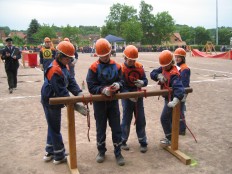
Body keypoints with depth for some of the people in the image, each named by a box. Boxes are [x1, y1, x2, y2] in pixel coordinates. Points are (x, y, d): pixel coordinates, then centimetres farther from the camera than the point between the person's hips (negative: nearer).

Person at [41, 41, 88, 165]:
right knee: (55, 129, 4)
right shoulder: (55, 71, -27)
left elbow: (71, 81, -3)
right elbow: (62, 93, -29)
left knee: (53, 128, 19)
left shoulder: (62, 67, 3)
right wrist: (76, 106, -29)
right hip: (51, 103, -9)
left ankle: (50, 153, 34)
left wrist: (79, 93, -19)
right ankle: (59, 157, 19)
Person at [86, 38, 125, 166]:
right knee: (100, 128, 12)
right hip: (99, 102, -2)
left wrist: (118, 85, -19)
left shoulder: (116, 66, 1)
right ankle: (101, 151, 30)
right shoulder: (94, 68, -9)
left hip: (113, 101, 2)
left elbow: (121, 81, 4)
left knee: (116, 128, 6)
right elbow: (91, 87, -14)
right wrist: (103, 90, -29)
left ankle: (118, 153, 20)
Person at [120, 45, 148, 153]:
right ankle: (122, 141, 25)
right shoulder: (121, 69, -13)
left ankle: (143, 142, 21)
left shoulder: (139, 67, -1)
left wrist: (142, 82, -22)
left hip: (138, 97, 4)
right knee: (126, 120, 8)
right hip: (127, 99, -3)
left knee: (141, 120, 9)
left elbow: (145, 80, 2)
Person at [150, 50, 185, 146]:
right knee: (169, 118, 20)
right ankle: (169, 137, 36)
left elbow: (179, 87, -42)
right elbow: (152, 73, -7)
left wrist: (175, 100, -56)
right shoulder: (163, 68, -3)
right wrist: (159, 76, -28)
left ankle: (170, 139, 13)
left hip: (171, 98, -9)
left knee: (164, 118, -2)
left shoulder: (174, 74, -28)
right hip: (167, 97, 9)